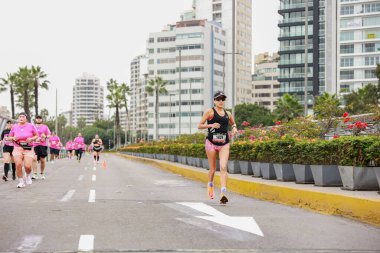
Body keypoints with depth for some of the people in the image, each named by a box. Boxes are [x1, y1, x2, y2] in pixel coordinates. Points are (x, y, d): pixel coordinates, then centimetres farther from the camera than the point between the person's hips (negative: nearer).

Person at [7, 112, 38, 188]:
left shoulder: (31, 126, 1)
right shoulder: (14, 127, 5)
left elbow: (36, 136, 7)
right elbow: (9, 137, 14)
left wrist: (31, 139, -12)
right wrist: (13, 138, -8)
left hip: (28, 149, -1)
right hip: (17, 148, 1)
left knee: (27, 166, -13)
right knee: (18, 165, -14)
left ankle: (28, 176, 23)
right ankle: (21, 181, 3)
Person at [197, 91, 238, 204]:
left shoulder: (228, 113, 11)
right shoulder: (210, 111, -1)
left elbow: (233, 123, 30)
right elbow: (199, 126, -2)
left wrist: (234, 128, 7)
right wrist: (211, 125, -18)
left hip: (224, 144, 2)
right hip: (211, 143, -2)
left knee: (223, 167, -15)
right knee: (213, 169, 7)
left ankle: (223, 193, -23)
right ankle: (210, 184, 40)